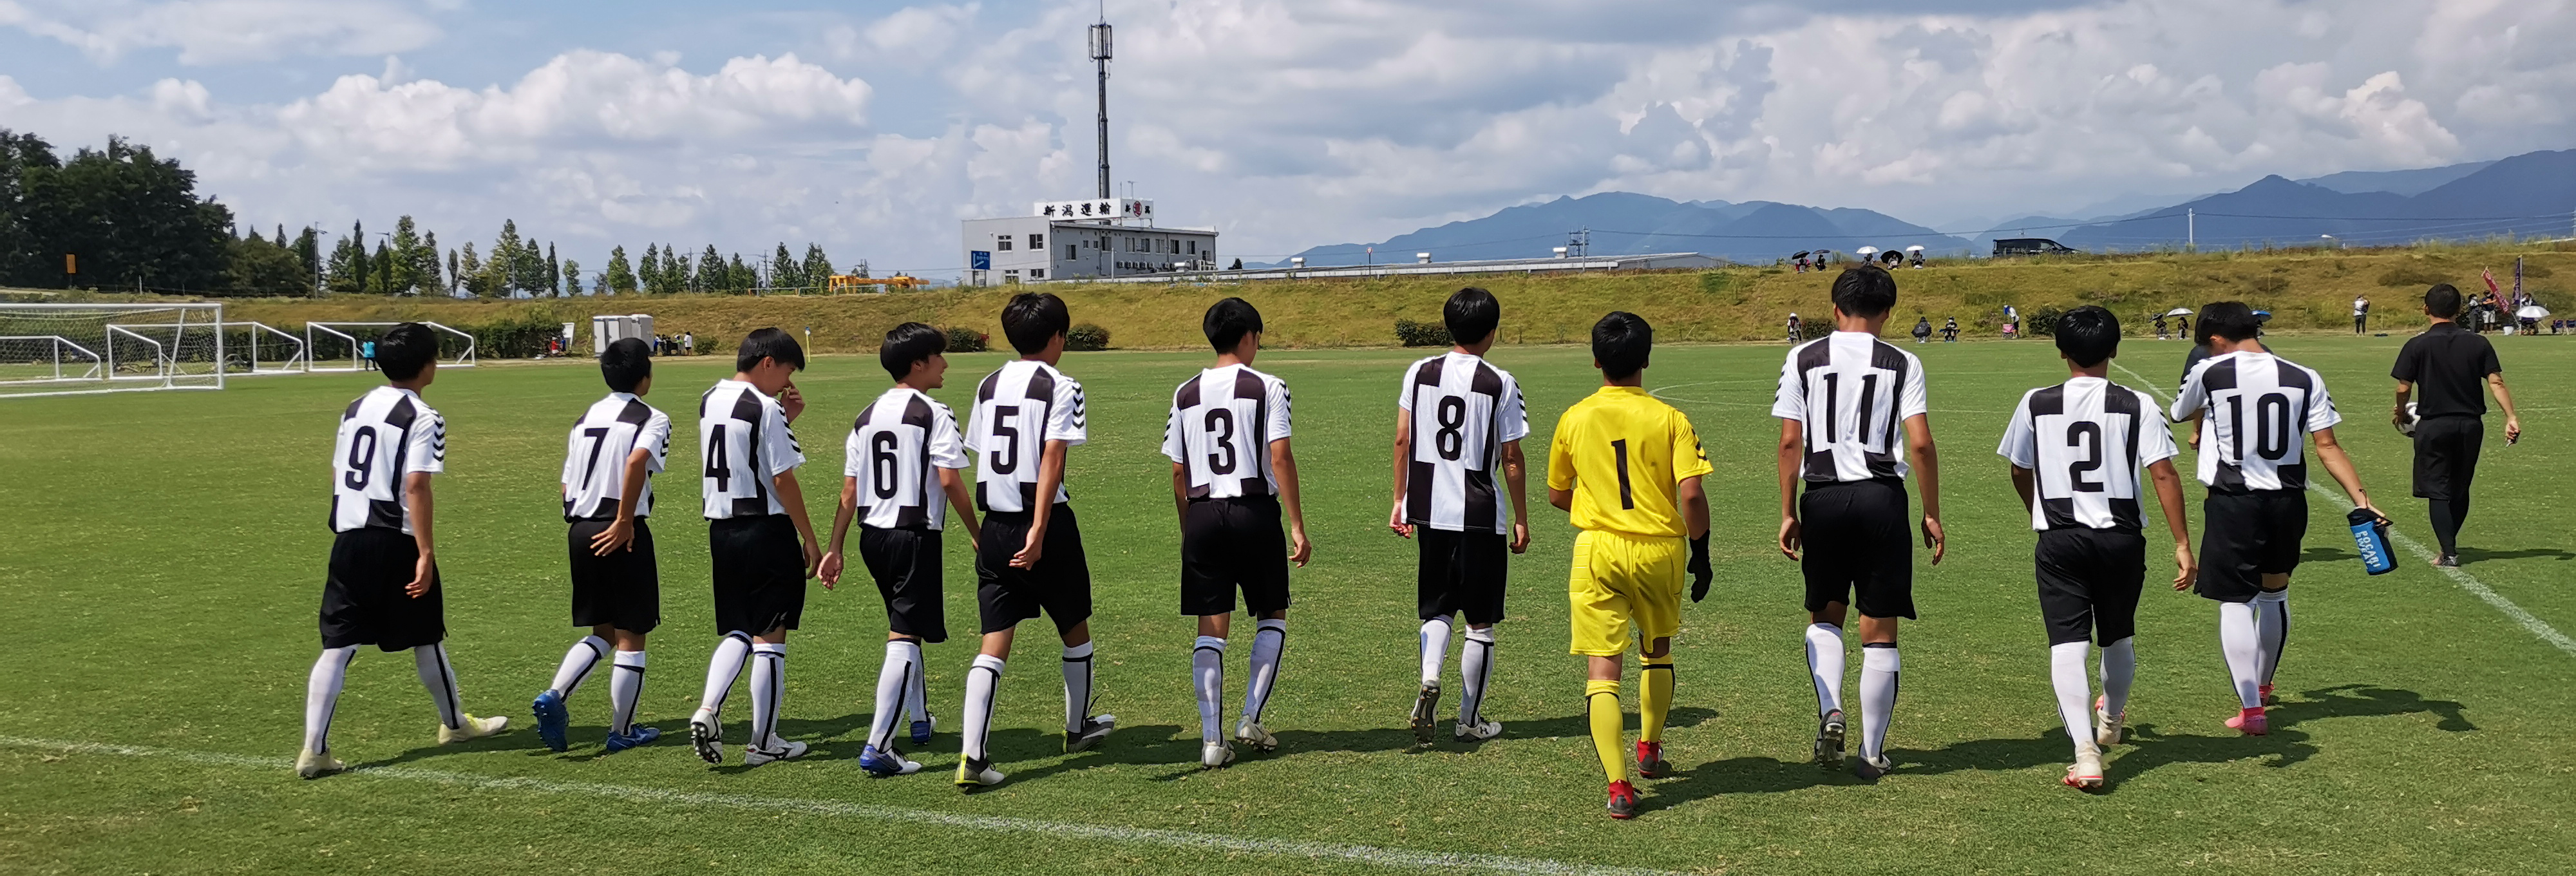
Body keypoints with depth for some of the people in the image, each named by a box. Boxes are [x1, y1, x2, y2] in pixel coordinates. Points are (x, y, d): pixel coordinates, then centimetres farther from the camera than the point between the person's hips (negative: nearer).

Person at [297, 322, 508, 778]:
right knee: (426, 638, 12)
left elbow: (337, 476, 16)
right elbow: (415, 487, -19)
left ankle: (314, 750, -1)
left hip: (349, 539, 6)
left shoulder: (356, 407, 12)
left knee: (337, 646, 4)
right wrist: (426, 554, -19)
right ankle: (455, 723, 30)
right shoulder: (422, 417, -11)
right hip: (396, 541, -6)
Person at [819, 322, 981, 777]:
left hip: (872, 535, 8)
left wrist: (835, 549, 11)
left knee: (903, 625, 25)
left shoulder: (866, 416, 11)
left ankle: (920, 719, 41)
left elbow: (850, 490, 9)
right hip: (915, 535, -8)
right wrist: (977, 534, -7)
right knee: (904, 637, -7)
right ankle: (878, 747, -14)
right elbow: (950, 481, -17)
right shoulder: (933, 414, -10)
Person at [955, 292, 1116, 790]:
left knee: (994, 642, 2)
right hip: (1045, 525, -5)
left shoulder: (989, 385, 10)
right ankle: (1078, 727, 36)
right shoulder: (1060, 387, -7)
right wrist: (1038, 530, -23)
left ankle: (972, 756, -11)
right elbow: (1052, 457, -18)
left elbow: (981, 457, 14)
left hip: (995, 527, 5)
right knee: (1075, 628, 18)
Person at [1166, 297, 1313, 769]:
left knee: (1211, 628, 5)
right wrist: (1298, 526, -7)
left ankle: (1212, 739, 2)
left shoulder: (1186, 394, 9)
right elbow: (1280, 457, -10)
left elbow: (1178, 471, 10)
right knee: (1272, 615, 15)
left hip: (1203, 514, 3)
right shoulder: (1267, 387, -3)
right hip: (1255, 510, -3)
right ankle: (1250, 719, 10)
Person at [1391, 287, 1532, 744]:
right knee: (1481, 622, 10)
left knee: (1437, 609, 18)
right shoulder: (1499, 383, -9)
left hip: (1428, 512, 4)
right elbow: (1512, 458, -6)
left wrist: (1399, 501, 14)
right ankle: (1470, 719, 17)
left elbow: (1403, 440, 4)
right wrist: (1522, 519, 3)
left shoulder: (1419, 373, 1)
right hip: (1480, 516, -3)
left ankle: (1429, 681, -8)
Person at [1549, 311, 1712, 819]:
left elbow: (1557, 495, 11)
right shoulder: (1670, 420, -5)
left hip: (1598, 549, -1)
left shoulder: (1574, 419, 1)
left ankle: (1619, 786, -13)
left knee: (1602, 669, -2)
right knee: (1657, 652, 25)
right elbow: (1692, 494, -13)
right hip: (1661, 549, 1)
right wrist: (1701, 551, 1)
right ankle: (1650, 750, 40)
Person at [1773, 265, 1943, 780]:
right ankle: (1873, 752, 14)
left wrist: (1788, 514, 5)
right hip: (1881, 496, -1)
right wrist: (1932, 515, 2)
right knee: (1879, 632, 8)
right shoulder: (1902, 364, 2)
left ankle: (1829, 712, -3)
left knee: (1824, 616, 20)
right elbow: (1921, 444, -6)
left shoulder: (1803, 359, 3)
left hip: (1823, 497, 1)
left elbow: (1790, 442, -1)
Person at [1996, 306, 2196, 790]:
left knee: (2068, 645, -5)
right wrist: (2183, 545, -4)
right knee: (2118, 638, 23)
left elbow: (2020, 473, 13)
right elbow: (2163, 474, -8)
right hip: (2121, 539, 2)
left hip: (2060, 541, -1)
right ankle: (2110, 722, 48)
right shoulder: (2136, 405, -4)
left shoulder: (2036, 404, 0)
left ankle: (2086, 754, -19)